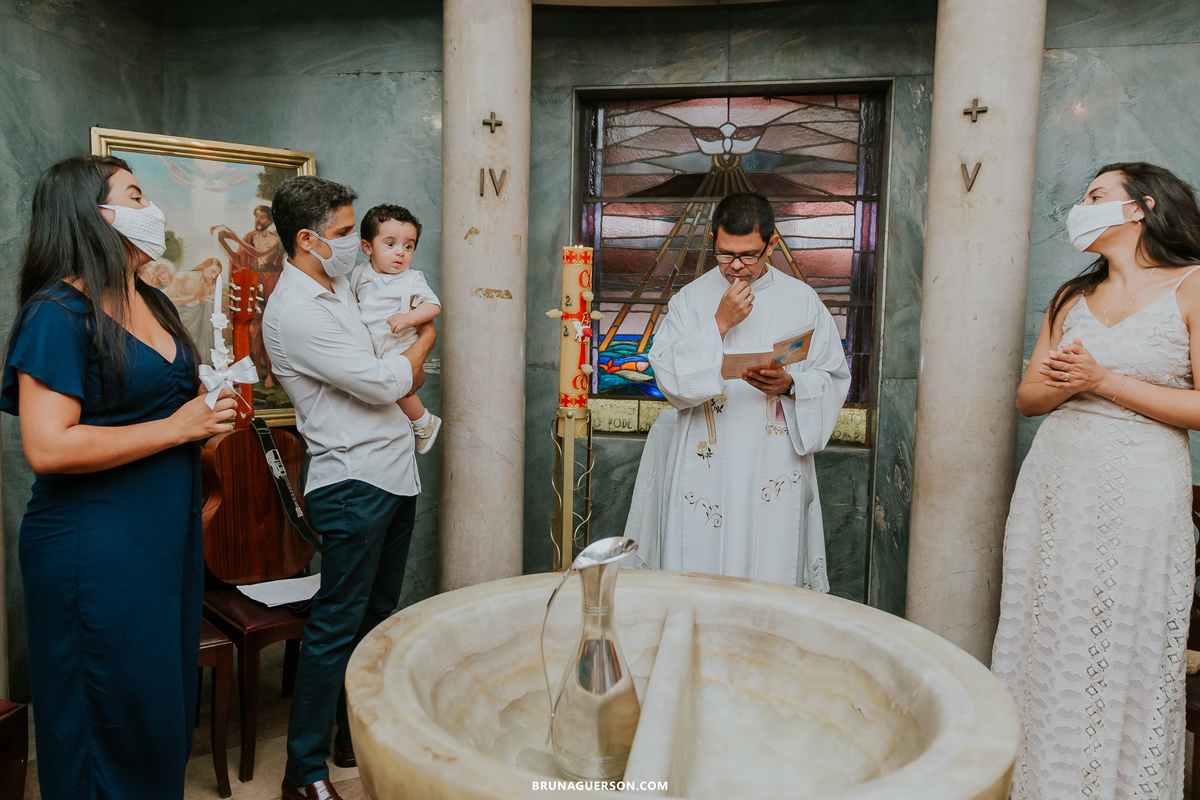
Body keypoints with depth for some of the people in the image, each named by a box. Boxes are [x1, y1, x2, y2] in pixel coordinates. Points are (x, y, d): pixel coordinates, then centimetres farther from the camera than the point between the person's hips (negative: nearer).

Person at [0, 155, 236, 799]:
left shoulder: (154, 304, 13)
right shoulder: (59, 312, -14)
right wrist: (176, 429, -18)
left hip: (168, 539, 8)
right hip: (95, 551, -8)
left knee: (167, 709, 17)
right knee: (110, 727, 5)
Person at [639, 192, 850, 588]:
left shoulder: (803, 301, 4)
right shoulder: (690, 298, 4)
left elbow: (834, 378, 5)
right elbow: (668, 376, -7)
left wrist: (790, 384, -15)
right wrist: (720, 323, -14)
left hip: (774, 470, 0)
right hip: (706, 464, 0)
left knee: (772, 571, 3)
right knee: (699, 567, 4)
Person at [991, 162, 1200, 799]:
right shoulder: (1072, 297, 16)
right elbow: (1027, 395, 12)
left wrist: (1104, 380, -11)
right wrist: (1067, 384, -9)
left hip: (1140, 491, -4)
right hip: (1053, 484, 5)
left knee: (1122, 659, 1)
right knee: (1046, 647, 7)